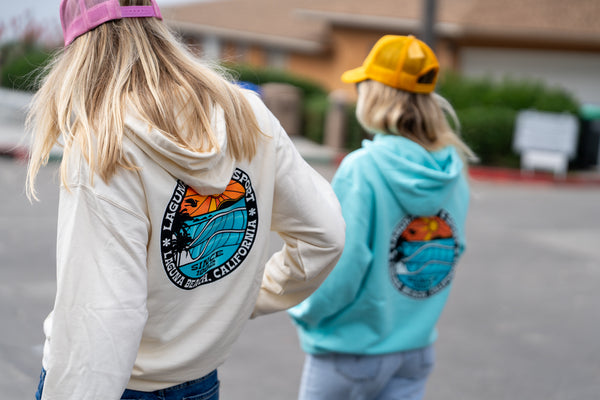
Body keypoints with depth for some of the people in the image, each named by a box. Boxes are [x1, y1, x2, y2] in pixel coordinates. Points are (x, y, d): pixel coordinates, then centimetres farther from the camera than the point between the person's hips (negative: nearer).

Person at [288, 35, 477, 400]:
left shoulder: (361, 169, -20)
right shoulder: (453, 171, -2)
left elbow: (341, 264, -22)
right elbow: (451, 252, 7)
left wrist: (305, 311, -5)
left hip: (351, 351, -5)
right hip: (416, 349, 5)